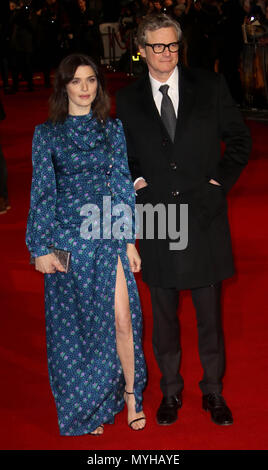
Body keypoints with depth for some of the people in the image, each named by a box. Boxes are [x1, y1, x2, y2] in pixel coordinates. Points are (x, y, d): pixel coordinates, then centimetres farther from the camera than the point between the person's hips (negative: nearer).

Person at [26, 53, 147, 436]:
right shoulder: (47, 133, 0)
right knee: (74, 323, 6)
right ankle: (84, 410, 23)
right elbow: (42, 192, -1)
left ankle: (130, 393, 17)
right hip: (67, 238, -1)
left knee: (122, 318, -5)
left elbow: (123, 185, 8)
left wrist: (129, 240, 5)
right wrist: (42, 248, -5)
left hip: (108, 237, 2)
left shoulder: (112, 129, 7)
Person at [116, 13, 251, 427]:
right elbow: (122, 152, 16)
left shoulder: (210, 86, 1)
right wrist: (136, 179, -1)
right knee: (164, 315, 12)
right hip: (157, 220, 1)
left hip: (204, 217, -1)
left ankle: (214, 391, 27)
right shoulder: (128, 99, 4)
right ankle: (170, 390, 30)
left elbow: (239, 138, 6)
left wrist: (221, 180, -4)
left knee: (210, 313, 9)